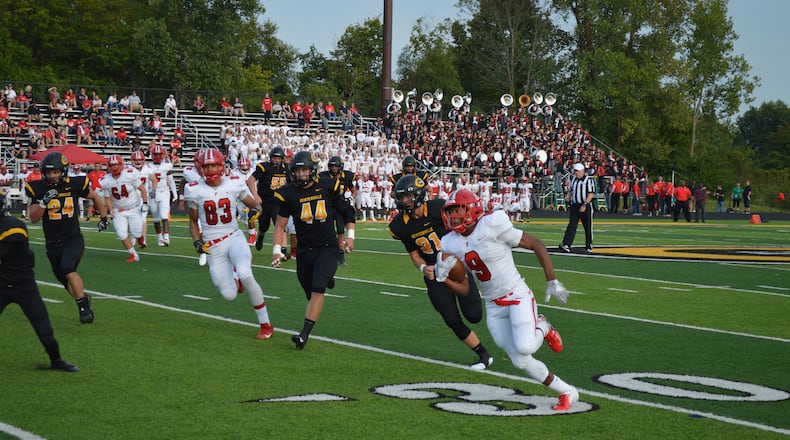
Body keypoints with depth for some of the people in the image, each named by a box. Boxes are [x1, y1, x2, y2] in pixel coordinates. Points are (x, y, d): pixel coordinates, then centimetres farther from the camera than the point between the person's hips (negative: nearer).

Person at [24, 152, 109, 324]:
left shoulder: (75, 185, -7)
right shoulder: (37, 189, -6)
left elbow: (95, 197, 12)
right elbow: (33, 218, -9)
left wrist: (104, 218, 18)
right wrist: (43, 202, -24)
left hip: (73, 238, -3)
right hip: (52, 243, 3)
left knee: (67, 268, -27)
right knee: (64, 279, 12)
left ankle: (83, 305, -14)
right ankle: (83, 299, 38)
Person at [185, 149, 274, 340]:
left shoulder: (234, 184, -4)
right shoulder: (195, 190, -3)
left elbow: (254, 204, 10)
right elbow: (193, 220, 11)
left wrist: (256, 210, -14)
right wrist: (197, 242, -5)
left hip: (234, 238, -1)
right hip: (212, 248, 1)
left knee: (246, 276, -29)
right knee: (229, 295, -4)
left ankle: (265, 324, -14)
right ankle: (236, 276, 35)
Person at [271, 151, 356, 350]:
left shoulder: (327, 187, -1)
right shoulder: (289, 193, -1)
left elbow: (347, 211, 13)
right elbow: (280, 225, 3)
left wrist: (350, 235, 3)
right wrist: (276, 250, -8)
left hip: (327, 248, -2)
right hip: (304, 250, 2)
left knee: (317, 289, -20)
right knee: (311, 294, 7)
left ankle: (305, 333, -21)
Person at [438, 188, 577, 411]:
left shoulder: (492, 226, -18)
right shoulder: (451, 244, 1)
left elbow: (536, 245, -9)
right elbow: (464, 289, 6)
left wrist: (551, 282, -10)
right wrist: (442, 277, -13)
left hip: (516, 295, -6)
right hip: (493, 307, 6)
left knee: (524, 347, -27)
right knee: (521, 362, -1)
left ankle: (542, 329, 9)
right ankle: (567, 392, 19)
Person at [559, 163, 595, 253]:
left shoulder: (588, 180, -8)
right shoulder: (573, 179, 13)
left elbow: (591, 194, -14)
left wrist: (585, 205, -23)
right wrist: (568, 196, 4)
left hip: (586, 206, -5)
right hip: (574, 205, 5)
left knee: (588, 227, 4)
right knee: (571, 225, -5)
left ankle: (589, 247, 15)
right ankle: (566, 245, -15)